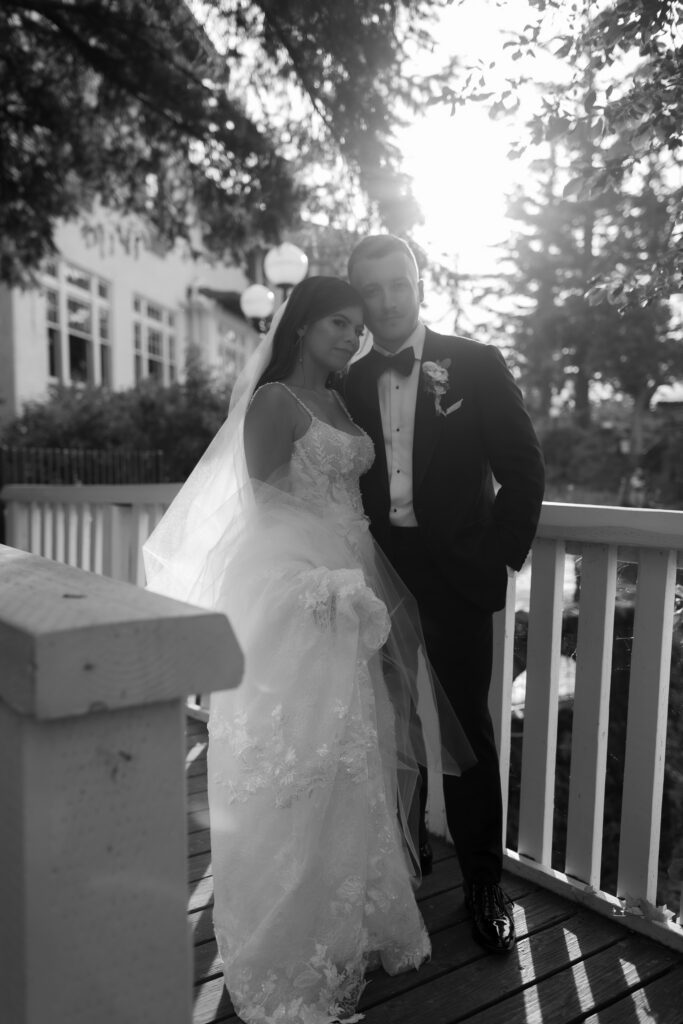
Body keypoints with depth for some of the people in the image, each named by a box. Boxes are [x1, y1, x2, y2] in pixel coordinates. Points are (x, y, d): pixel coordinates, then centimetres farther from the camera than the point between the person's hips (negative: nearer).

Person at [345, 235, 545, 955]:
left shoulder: (476, 366, 0)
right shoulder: (351, 383, 8)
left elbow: (523, 466, 0)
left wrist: (503, 556, -3)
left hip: (455, 577, -3)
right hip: (380, 577, 3)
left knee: (466, 727, 1)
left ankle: (484, 883, 18)